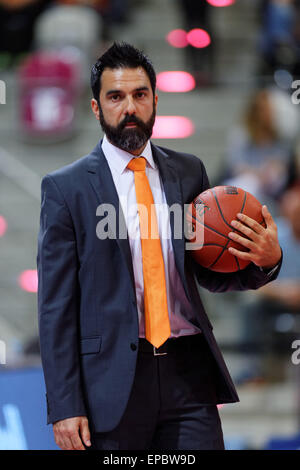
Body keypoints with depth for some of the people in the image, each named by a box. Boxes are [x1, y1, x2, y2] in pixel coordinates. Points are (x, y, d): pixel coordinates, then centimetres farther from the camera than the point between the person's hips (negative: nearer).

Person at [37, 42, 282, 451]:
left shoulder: (189, 172, 12)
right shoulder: (65, 187, 0)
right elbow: (56, 306, -2)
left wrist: (265, 260, -5)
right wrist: (65, 407, -9)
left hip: (188, 373, 3)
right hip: (112, 382, -3)